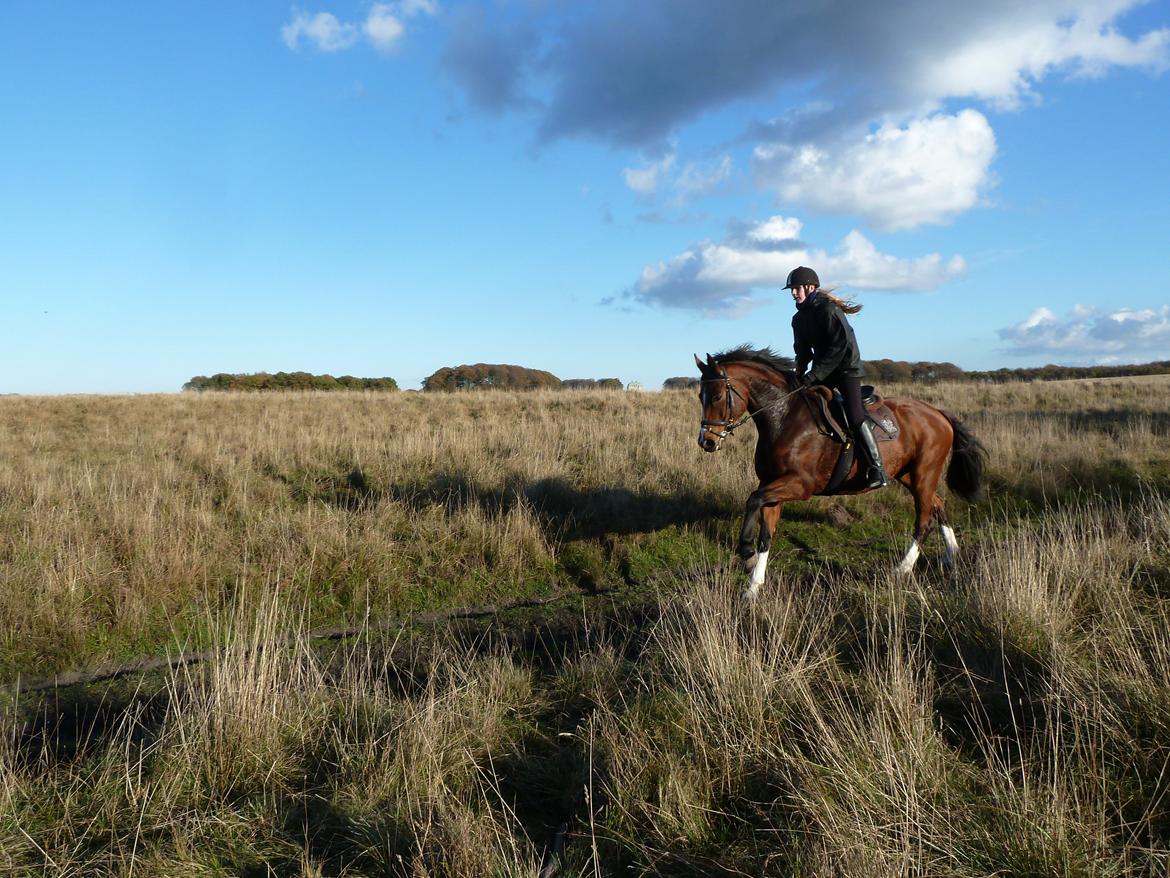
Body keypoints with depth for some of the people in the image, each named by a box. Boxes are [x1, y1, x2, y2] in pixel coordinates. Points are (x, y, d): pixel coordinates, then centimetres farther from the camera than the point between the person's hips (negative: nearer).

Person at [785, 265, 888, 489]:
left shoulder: (828, 310, -17)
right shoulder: (799, 318, 8)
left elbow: (838, 347, -22)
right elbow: (803, 350, 13)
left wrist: (814, 375, -25)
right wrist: (800, 374, -6)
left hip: (846, 368, -9)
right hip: (822, 370, 9)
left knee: (854, 415, -20)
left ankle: (877, 468, -17)